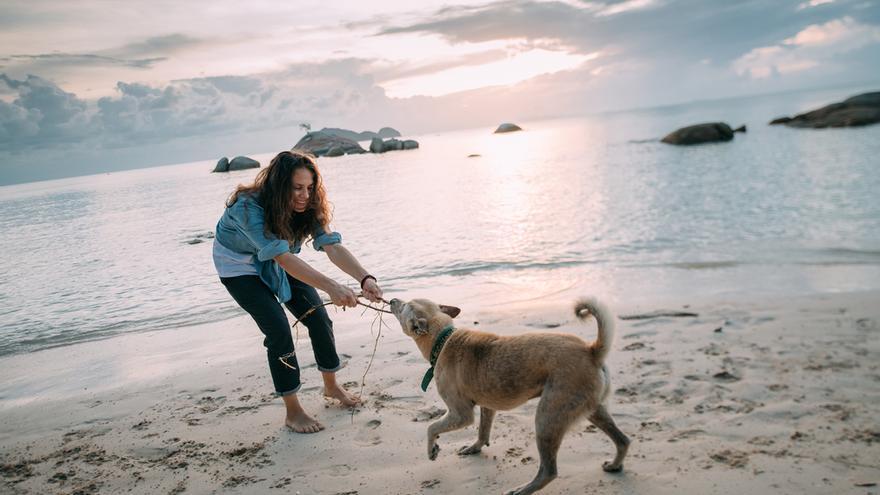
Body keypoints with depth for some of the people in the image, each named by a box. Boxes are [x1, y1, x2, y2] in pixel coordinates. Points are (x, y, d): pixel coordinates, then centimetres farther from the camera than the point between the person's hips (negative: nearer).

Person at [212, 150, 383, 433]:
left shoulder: (308, 207, -21)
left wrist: (365, 278, -50)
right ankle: (293, 412, -2)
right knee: (278, 328, -17)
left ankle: (331, 386, 24)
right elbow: (283, 257, -48)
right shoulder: (248, 208, -38)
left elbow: (332, 245, -33)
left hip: (276, 263, 5)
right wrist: (330, 287, -58)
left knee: (319, 318, 0)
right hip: (239, 266, -5)